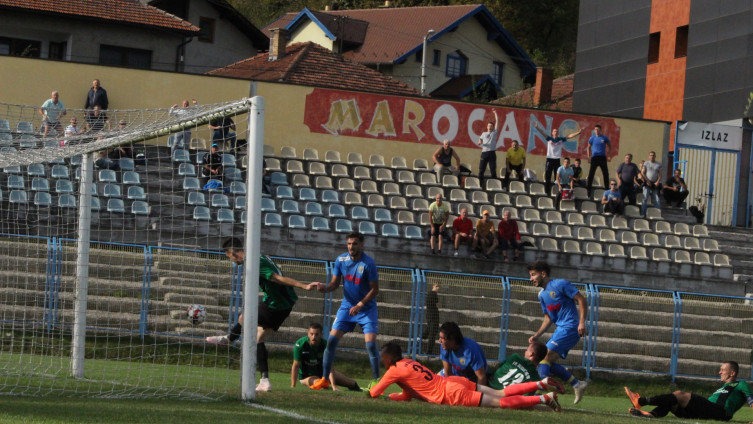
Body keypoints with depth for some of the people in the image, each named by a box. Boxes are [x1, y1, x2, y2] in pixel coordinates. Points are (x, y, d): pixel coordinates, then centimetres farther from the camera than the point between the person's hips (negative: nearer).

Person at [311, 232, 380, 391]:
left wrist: (360, 305, -19)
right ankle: (325, 379, 5)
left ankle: (376, 382, -4)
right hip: (346, 306, 4)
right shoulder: (341, 260, -2)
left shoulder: (368, 263, -16)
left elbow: (374, 289, -12)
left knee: (371, 344, -15)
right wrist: (326, 288, -17)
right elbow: (335, 283, 5)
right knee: (331, 340, -5)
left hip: (367, 308, -4)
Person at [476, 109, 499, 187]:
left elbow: (497, 122, 11)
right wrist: (479, 143, -8)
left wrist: (495, 113, 11)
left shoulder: (494, 132, 13)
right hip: (484, 152, 1)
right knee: (481, 170, -3)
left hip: (492, 153, -1)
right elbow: (480, 141, 16)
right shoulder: (484, 133, 20)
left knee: (493, 170, -3)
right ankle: (480, 184, 0)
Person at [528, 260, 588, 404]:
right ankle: (576, 384, 12)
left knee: (545, 357, -18)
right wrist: (537, 335, 8)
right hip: (560, 329, 9)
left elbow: (581, 300, -9)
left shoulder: (560, 284, -8)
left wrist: (582, 322, -19)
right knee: (549, 361, 4)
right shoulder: (542, 295, 17)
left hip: (570, 327, -9)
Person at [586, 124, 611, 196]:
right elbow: (588, 147, 13)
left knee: (605, 173, 0)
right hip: (594, 157, 0)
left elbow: (609, 146, 13)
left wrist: (608, 155, 3)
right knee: (591, 173, -4)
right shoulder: (592, 138, 5)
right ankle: (588, 186, -1)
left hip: (602, 157, 0)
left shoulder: (604, 138, 3)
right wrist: (589, 156, 4)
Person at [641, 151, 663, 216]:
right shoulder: (646, 163, 6)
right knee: (645, 198, -9)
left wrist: (658, 182, -7)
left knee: (657, 200, -2)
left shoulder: (658, 164, 11)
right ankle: (643, 213, -9)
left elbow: (660, 174, 8)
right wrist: (647, 181, -8)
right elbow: (642, 173, 1)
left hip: (655, 184, 2)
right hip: (647, 183, -2)